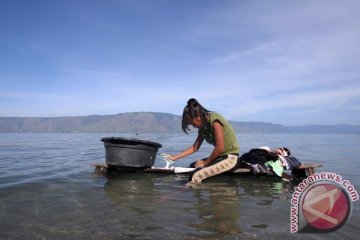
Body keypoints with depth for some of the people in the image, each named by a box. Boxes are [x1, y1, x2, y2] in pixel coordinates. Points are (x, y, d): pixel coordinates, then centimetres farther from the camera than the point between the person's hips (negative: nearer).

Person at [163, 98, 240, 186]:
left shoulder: (214, 119, -17)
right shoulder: (203, 126, 10)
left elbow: (220, 148, -21)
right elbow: (195, 147, 15)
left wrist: (205, 162, -9)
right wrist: (175, 157, 11)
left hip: (231, 157, -10)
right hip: (221, 156, 10)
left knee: (197, 175, -26)